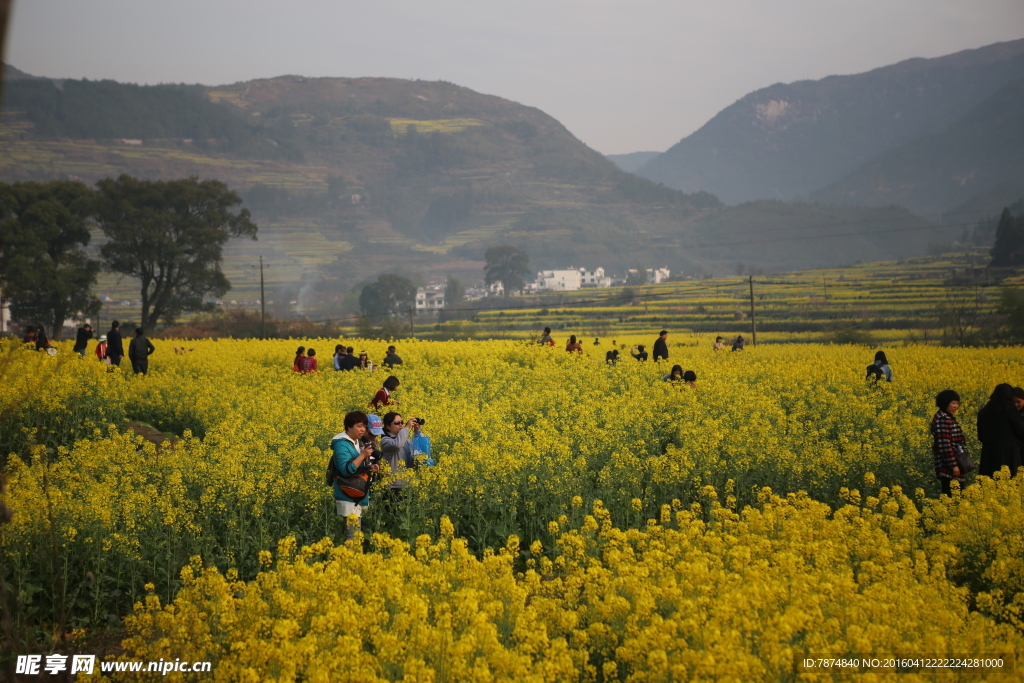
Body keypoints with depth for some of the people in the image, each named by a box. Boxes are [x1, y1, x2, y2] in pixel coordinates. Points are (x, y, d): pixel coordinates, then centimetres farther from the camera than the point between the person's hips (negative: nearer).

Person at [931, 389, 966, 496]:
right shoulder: (942, 420, -17)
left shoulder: (948, 418, 15)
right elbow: (944, 445, -22)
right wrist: (953, 465, -22)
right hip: (948, 466, -10)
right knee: (952, 494, -9)